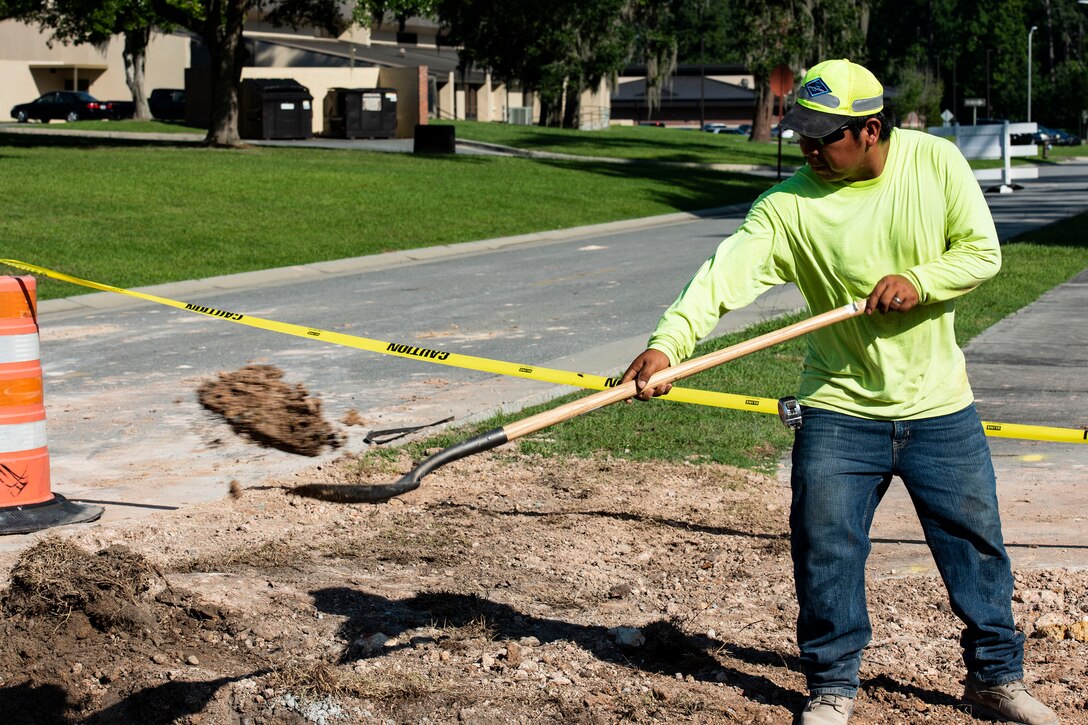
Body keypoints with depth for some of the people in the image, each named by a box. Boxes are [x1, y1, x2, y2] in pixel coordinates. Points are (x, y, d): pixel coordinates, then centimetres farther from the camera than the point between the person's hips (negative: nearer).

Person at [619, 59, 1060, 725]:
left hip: (940, 405, 1)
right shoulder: (789, 205, -13)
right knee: (825, 550, -1)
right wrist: (669, 343, -40)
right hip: (840, 409, -1)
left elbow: (982, 250, -2)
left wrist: (919, 281, -20)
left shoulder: (936, 160, -7)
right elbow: (729, 273, -25)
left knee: (976, 543, 9)